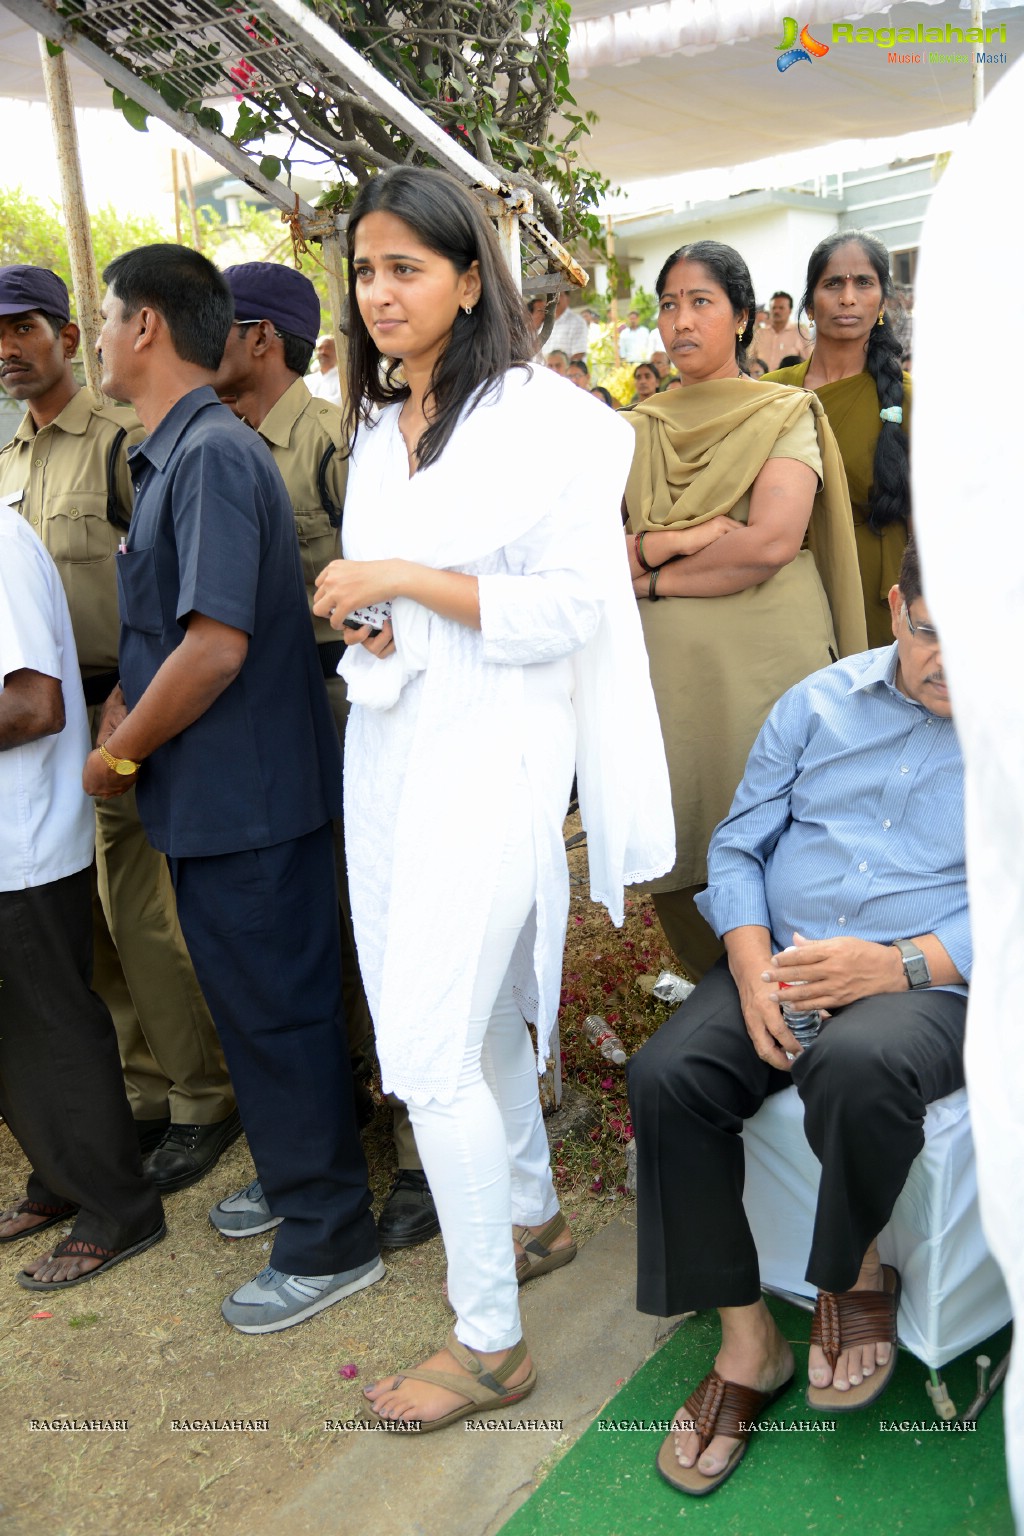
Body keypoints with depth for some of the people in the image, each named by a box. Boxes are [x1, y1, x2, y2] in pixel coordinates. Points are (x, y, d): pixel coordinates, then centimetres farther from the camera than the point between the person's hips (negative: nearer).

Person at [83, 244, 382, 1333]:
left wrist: (119, 754, -14)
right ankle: (294, 1179, 40)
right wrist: (123, 723, 5)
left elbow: (217, 644, -26)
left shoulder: (213, 455, -18)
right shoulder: (172, 455, 11)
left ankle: (328, 1241, 20)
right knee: (253, 1003, 20)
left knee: (277, 1013, 3)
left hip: (245, 797, -9)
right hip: (218, 793, 9)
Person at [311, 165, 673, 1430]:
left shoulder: (540, 418, -9)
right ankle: (534, 1217, 38)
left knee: (428, 1049, -7)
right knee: (481, 1014, 16)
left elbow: (567, 610, -15)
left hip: (491, 752, -7)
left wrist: (406, 581, -18)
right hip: (390, 746, 7)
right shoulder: (375, 427, 14)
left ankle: (489, 1337, 10)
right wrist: (357, 615, 1)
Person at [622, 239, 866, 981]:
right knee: (678, 856, 4)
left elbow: (774, 540, -12)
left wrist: (655, 578, -7)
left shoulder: (786, 414, 3)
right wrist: (670, 540, -13)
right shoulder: (637, 431, 12)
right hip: (666, 668, 3)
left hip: (769, 667, -2)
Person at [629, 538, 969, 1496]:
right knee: (666, 1076, -23)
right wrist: (753, 967, -8)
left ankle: (854, 1274, -4)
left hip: (930, 982, -3)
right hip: (779, 960, 4)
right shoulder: (820, 703, 10)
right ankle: (747, 1344, -3)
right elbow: (738, 847, 10)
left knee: (857, 1066, -38)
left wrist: (899, 963, -20)